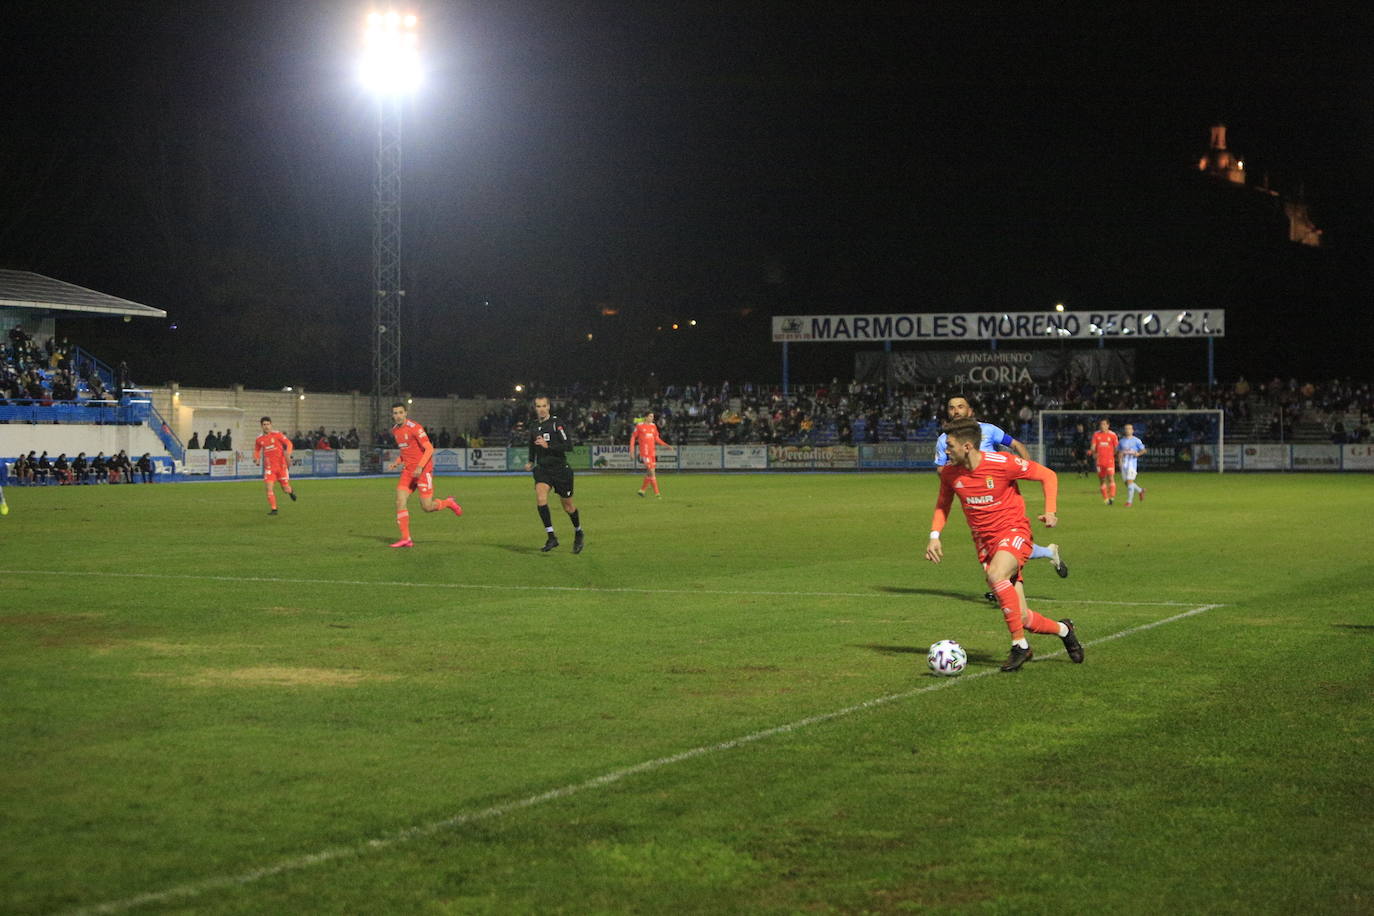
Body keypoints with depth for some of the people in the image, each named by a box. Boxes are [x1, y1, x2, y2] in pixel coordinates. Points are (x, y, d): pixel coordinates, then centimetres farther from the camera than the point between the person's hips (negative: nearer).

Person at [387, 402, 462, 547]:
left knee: (426, 507, -7)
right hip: (408, 470, 7)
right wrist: (397, 462, 6)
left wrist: (420, 467, -26)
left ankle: (448, 503, 25)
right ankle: (406, 539, -8)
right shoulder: (394, 431, 10)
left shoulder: (414, 428, -14)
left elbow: (429, 449, -16)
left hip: (423, 470, -7)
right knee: (400, 502, -9)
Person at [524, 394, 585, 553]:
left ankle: (578, 533, 35)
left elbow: (568, 446, -18)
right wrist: (531, 462, 16)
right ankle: (551, 537, -19)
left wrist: (548, 445, -25)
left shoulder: (557, 423, -10)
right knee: (540, 498, -22)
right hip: (542, 469, 4)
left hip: (560, 468, -4)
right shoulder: (534, 428, 9)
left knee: (568, 506, 7)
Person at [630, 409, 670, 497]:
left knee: (650, 473, 7)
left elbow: (657, 439, 17)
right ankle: (656, 492, -10)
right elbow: (633, 437, 3)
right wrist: (632, 449, -6)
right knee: (652, 472, -12)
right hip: (644, 453, -6)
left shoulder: (653, 426, 12)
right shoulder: (639, 426, -3)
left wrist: (666, 445, 9)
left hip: (652, 452, 6)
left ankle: (642, 490, 23)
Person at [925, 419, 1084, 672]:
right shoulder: (949, 472, -3)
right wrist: (934, 536, 1)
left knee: (996, 576, -37)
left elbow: (1048, 475, -5)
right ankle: (1063, 629, 30)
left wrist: (1050, 511, -17)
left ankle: (1020, 645, -22)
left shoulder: (1002, 463, -17)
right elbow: (943, 505, 16)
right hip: (984, 541, 5)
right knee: (1022, 618, -2)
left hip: (1014, 530, -5)